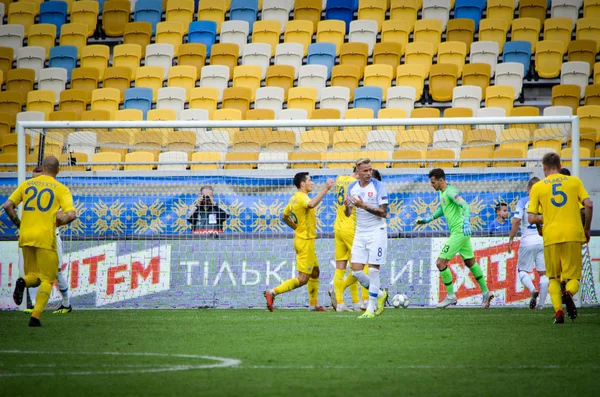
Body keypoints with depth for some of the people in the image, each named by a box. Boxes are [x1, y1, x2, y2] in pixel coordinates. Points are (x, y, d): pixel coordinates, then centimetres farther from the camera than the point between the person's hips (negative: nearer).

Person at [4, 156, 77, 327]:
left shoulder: (26, 184, 12)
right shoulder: (61, 189, 2)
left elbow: (8, 206, 5)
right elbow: (71, 214, -10)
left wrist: (18, 223, 17)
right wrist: (58, 222, 9)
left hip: (26, 236, 3)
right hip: (45, 238, -3)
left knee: (34, 276, 18)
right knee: (47, 280, 4)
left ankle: (23, 282, -18)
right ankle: (35, 317, -12)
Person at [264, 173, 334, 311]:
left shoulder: (294, 199, 11)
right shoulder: (302, 197, -18)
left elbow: (285, 217, 23)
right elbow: (311, 204, -42)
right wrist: (325, 189, -40)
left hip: (300, 237, 10)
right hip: (306, 241, -10)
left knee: (315, 272, 20)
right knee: (302, 279, -9)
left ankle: (314, 304, 26)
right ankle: (273, 292, -13)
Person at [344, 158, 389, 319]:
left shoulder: (378, 186, -10)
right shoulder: (352, 187, 5)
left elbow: (383, 213, -14)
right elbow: (348, 214, 10)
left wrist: (364, 206, -25)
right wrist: (347, 207, -14)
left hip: (377, 232, -5)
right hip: (360, 233, 5)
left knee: (373, 270, -7)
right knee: (356, 271, -1)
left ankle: (371, 309, -1)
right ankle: (380, 294, 22)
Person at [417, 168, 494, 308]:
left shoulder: (450, 192, -17)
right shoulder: (443, 192, 14)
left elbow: (465, 205, -28)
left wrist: (466, 221, -42)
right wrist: (429, 218, 27)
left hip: (459, 232, -10)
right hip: (461, 233, 10)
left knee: (441, 262, -9)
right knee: (470, 262, 18)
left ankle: (451, 296, -2)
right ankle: (486, 293, 24)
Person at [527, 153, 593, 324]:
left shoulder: (538, 187, 7)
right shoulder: (574, 181, 9)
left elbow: (531, 218, 3)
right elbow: (588, 204, -2)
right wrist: (587, 229, 9)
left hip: (551, 237, 0)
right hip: (573, 235, 0)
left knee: (553, 278, 15)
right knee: (573, 277, 6)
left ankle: (558, 310, -7)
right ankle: (568, 293, -28)